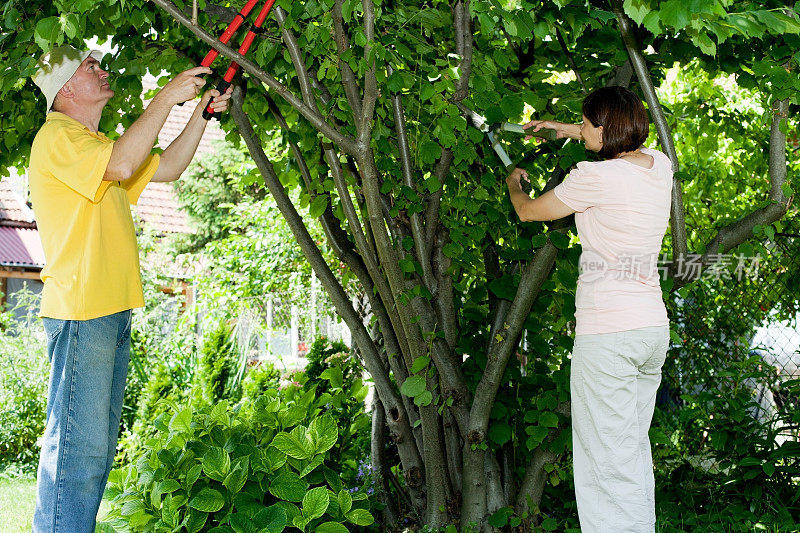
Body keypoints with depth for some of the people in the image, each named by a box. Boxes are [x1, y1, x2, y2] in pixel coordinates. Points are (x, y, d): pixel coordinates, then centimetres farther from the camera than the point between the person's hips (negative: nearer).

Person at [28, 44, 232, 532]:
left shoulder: (96, 144, 24)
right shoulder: (57, 136, -7)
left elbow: (167, 169, 24)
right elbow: (121, 165, -23)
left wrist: (201, 112, 14)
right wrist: (167, 97, -17)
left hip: (112, 310, 10)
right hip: (80, 309, -10)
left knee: (99, 444, 12)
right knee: (78, 444, -12)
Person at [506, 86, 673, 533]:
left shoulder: (595, 177, -14)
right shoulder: (659, 166, 6)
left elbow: (529, 211, 2)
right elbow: (627, 141, 33)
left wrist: (513, 182, 24)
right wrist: (566, 129, 33)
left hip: (607, 334, -8)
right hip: (654, 327, 8)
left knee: (609, 463, -5)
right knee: (636, 450, 17)